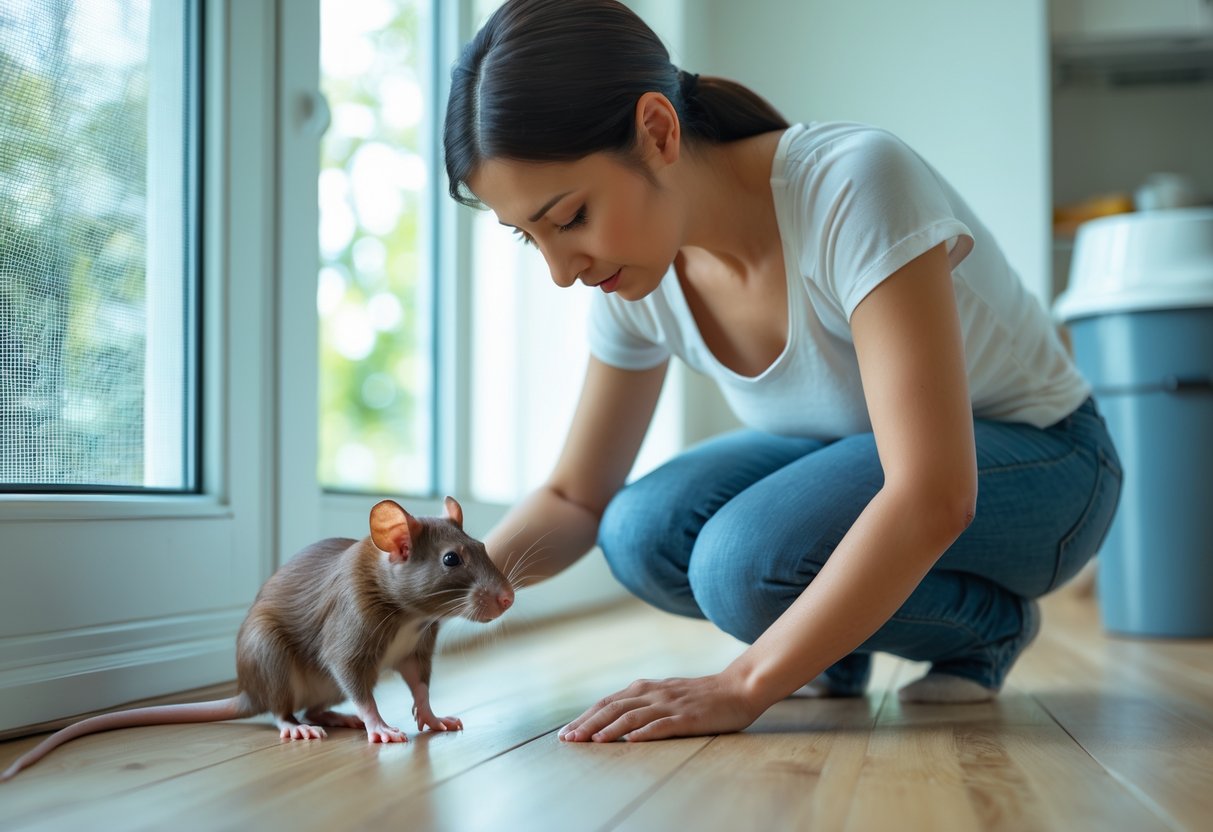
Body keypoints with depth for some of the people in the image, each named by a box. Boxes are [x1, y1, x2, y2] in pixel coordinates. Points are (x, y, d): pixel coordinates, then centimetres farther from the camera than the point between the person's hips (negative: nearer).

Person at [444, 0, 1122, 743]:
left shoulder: (852, 184, -34)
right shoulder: (635, 277, -13)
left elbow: (932, 499, -38)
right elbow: (577, 500, -2)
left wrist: (743, 687, -38)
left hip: (1040, 464, -6)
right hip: (854, 454, 6)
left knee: (745, 562, -29)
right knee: (644, 536, -20)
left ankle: (992, 622, -3)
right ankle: (838, 635, 7)